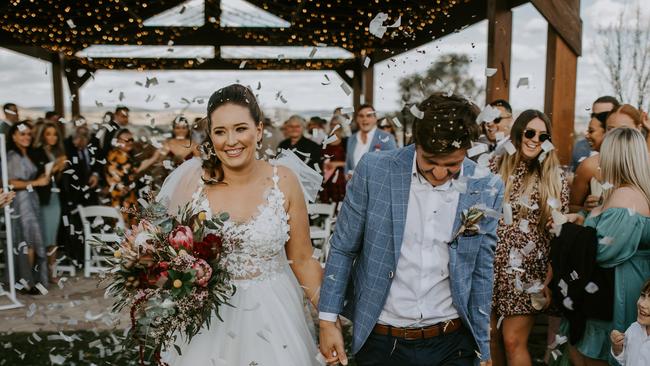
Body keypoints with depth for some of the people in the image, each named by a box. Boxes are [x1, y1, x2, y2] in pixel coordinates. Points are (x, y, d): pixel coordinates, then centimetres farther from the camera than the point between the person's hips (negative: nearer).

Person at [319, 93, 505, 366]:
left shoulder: (486, 189, -7)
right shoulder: (374, 169, -12)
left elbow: (481, 271, 1)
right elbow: (342, 249, -4)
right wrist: (328, 320, -5)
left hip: (452, 343, 1)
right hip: (380, 341, 0)